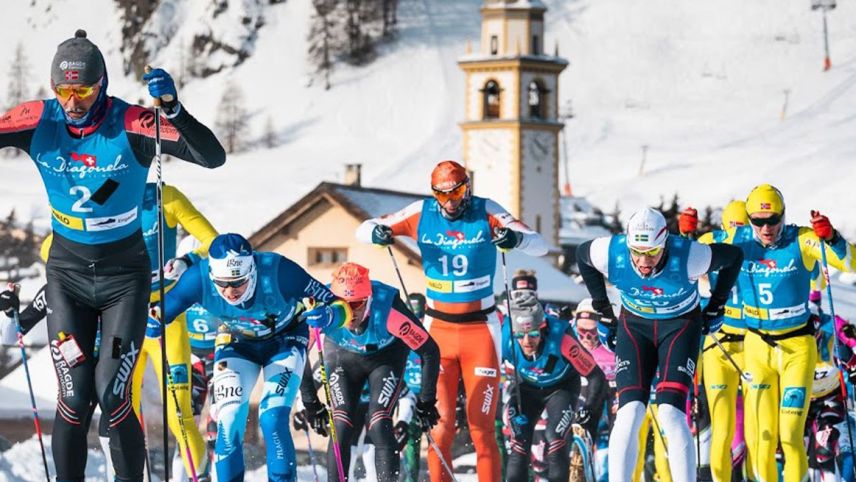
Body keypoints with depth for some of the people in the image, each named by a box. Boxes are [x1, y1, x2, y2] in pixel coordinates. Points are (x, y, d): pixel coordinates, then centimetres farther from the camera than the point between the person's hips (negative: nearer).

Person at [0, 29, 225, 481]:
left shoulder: (131, 125, -19)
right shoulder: (39, 121, -11)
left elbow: (212, 156, -27)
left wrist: (172, 108, -42)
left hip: (125, 277, -2)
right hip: (67, 273, 2)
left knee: (112, 394, -9)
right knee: (75, 396, -6)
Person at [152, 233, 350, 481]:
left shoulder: (278, 271, -36)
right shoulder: (199, 278, -31)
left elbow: (341, 307, -29)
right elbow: (164, 309, -14)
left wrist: (326, 316, -51)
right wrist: (154, 320, -37)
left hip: (284, 342, -2)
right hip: (235, 345, 2)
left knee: (272, 419, -18)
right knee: (229, 423, -11)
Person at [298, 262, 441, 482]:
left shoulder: (388, 309, -39)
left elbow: (429, 352, -27)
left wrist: (426, 402, -19)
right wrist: (310, 402, -12)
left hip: (386, 355, -1)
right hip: (342, 356, 1)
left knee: (379, 427, -17)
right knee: (341, 428, -11)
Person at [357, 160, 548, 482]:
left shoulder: (486, 213, -6)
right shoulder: (422, 213, -1)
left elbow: (540, 246, -12)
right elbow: (363, 229, 3)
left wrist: (516, 238, -34)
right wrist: (375, 232, -22)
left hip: (480, 329, -2)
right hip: (438, 329, 2)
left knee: (482, 426, -3)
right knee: (440, 425, 0)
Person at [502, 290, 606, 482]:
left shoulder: (561, 338, -39)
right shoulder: (504, 337, -32)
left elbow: (596, 377, -28)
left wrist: (589, 412, -24)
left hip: (561, 387, -2)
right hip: (527, 387, 2)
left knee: (556, 438, -20)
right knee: (519, 440, -13)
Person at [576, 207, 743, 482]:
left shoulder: (687, 258, -31)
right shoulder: (611, 254, -26)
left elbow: (733, 257, -11)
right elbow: (582, 254, 1)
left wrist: (716, 308, -1)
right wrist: (603, 311, 6)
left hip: (681, 324, -2)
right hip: (635, 324, 2)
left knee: (670, 413, -18)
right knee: (630, 412, -14)